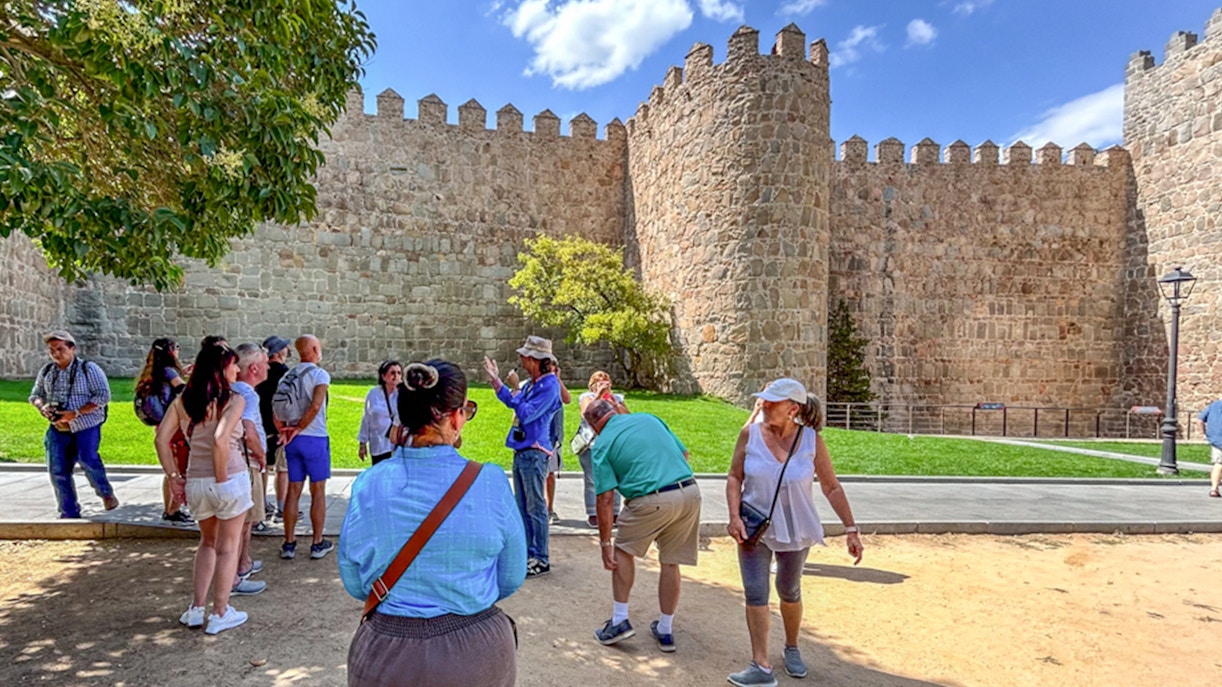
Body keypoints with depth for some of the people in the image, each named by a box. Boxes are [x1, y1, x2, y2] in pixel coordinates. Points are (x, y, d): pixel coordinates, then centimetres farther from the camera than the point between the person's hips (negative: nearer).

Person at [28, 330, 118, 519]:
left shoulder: (88, 369, -7)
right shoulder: (46, 371, 9)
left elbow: (103, 396, -13)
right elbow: (35, 395, 19)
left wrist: (76, 413, -21)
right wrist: (42, 406, -5)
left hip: (86, 425, -5)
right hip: (58, 428, 5)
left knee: (86, 458, -22)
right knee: (57, 470, 2)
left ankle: (106, 493, 4)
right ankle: (69, 513, 14)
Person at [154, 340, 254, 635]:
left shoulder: (183, 400, 5)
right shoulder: (234, 400, -13)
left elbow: (161, 439, 2)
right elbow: (220, 439, -26)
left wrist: (173, 476, 6)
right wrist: (223, 478, -16)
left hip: (195, 482, 5)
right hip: (231, 480, -5)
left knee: (207, 542, 26)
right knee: (227, 547, 11)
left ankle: (196, 609, 28)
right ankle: (220, 614, 20)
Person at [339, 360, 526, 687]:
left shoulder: (369, 485, -15)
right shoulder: (490, 482, -19)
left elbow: (354, 583, -2)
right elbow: (511, 579, -7)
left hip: (387, 652, 1)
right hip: (476, 652, 0)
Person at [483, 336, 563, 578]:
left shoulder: (549, 385, -16)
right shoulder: (533, 383, 12)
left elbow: (526, 414, -21)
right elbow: (513, 402, 25)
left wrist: (514, 395, -23)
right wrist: (496, 379, 21)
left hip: (534, 452, -10)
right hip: (522, 450, 10)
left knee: (535, 507, -3)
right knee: (523, 506, 15)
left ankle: (541, 560, 6)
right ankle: (527, 553, 26)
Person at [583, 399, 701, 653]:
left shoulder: (602, 444, 5)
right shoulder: (649, 418, 17)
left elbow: (606, 498, -1)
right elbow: (684, 453, 18)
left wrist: (605, 543, 4)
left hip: (652, 501, -5)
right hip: (690, 491, 5)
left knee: (622, 551, 20)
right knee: (671, 561, 19)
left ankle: (620, 620, 21)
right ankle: (665, 630, 30)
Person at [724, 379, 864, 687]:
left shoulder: (812, 441, -12)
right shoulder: (750, 433, -11)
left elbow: (832, 488, -5)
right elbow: (734, 478, -3)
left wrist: (851, 529, -7)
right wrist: (735, 516, -15)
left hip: (795, 530, 0)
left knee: (789, 592, 17)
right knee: (755, 592, -7)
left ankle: (792, 648, 42)